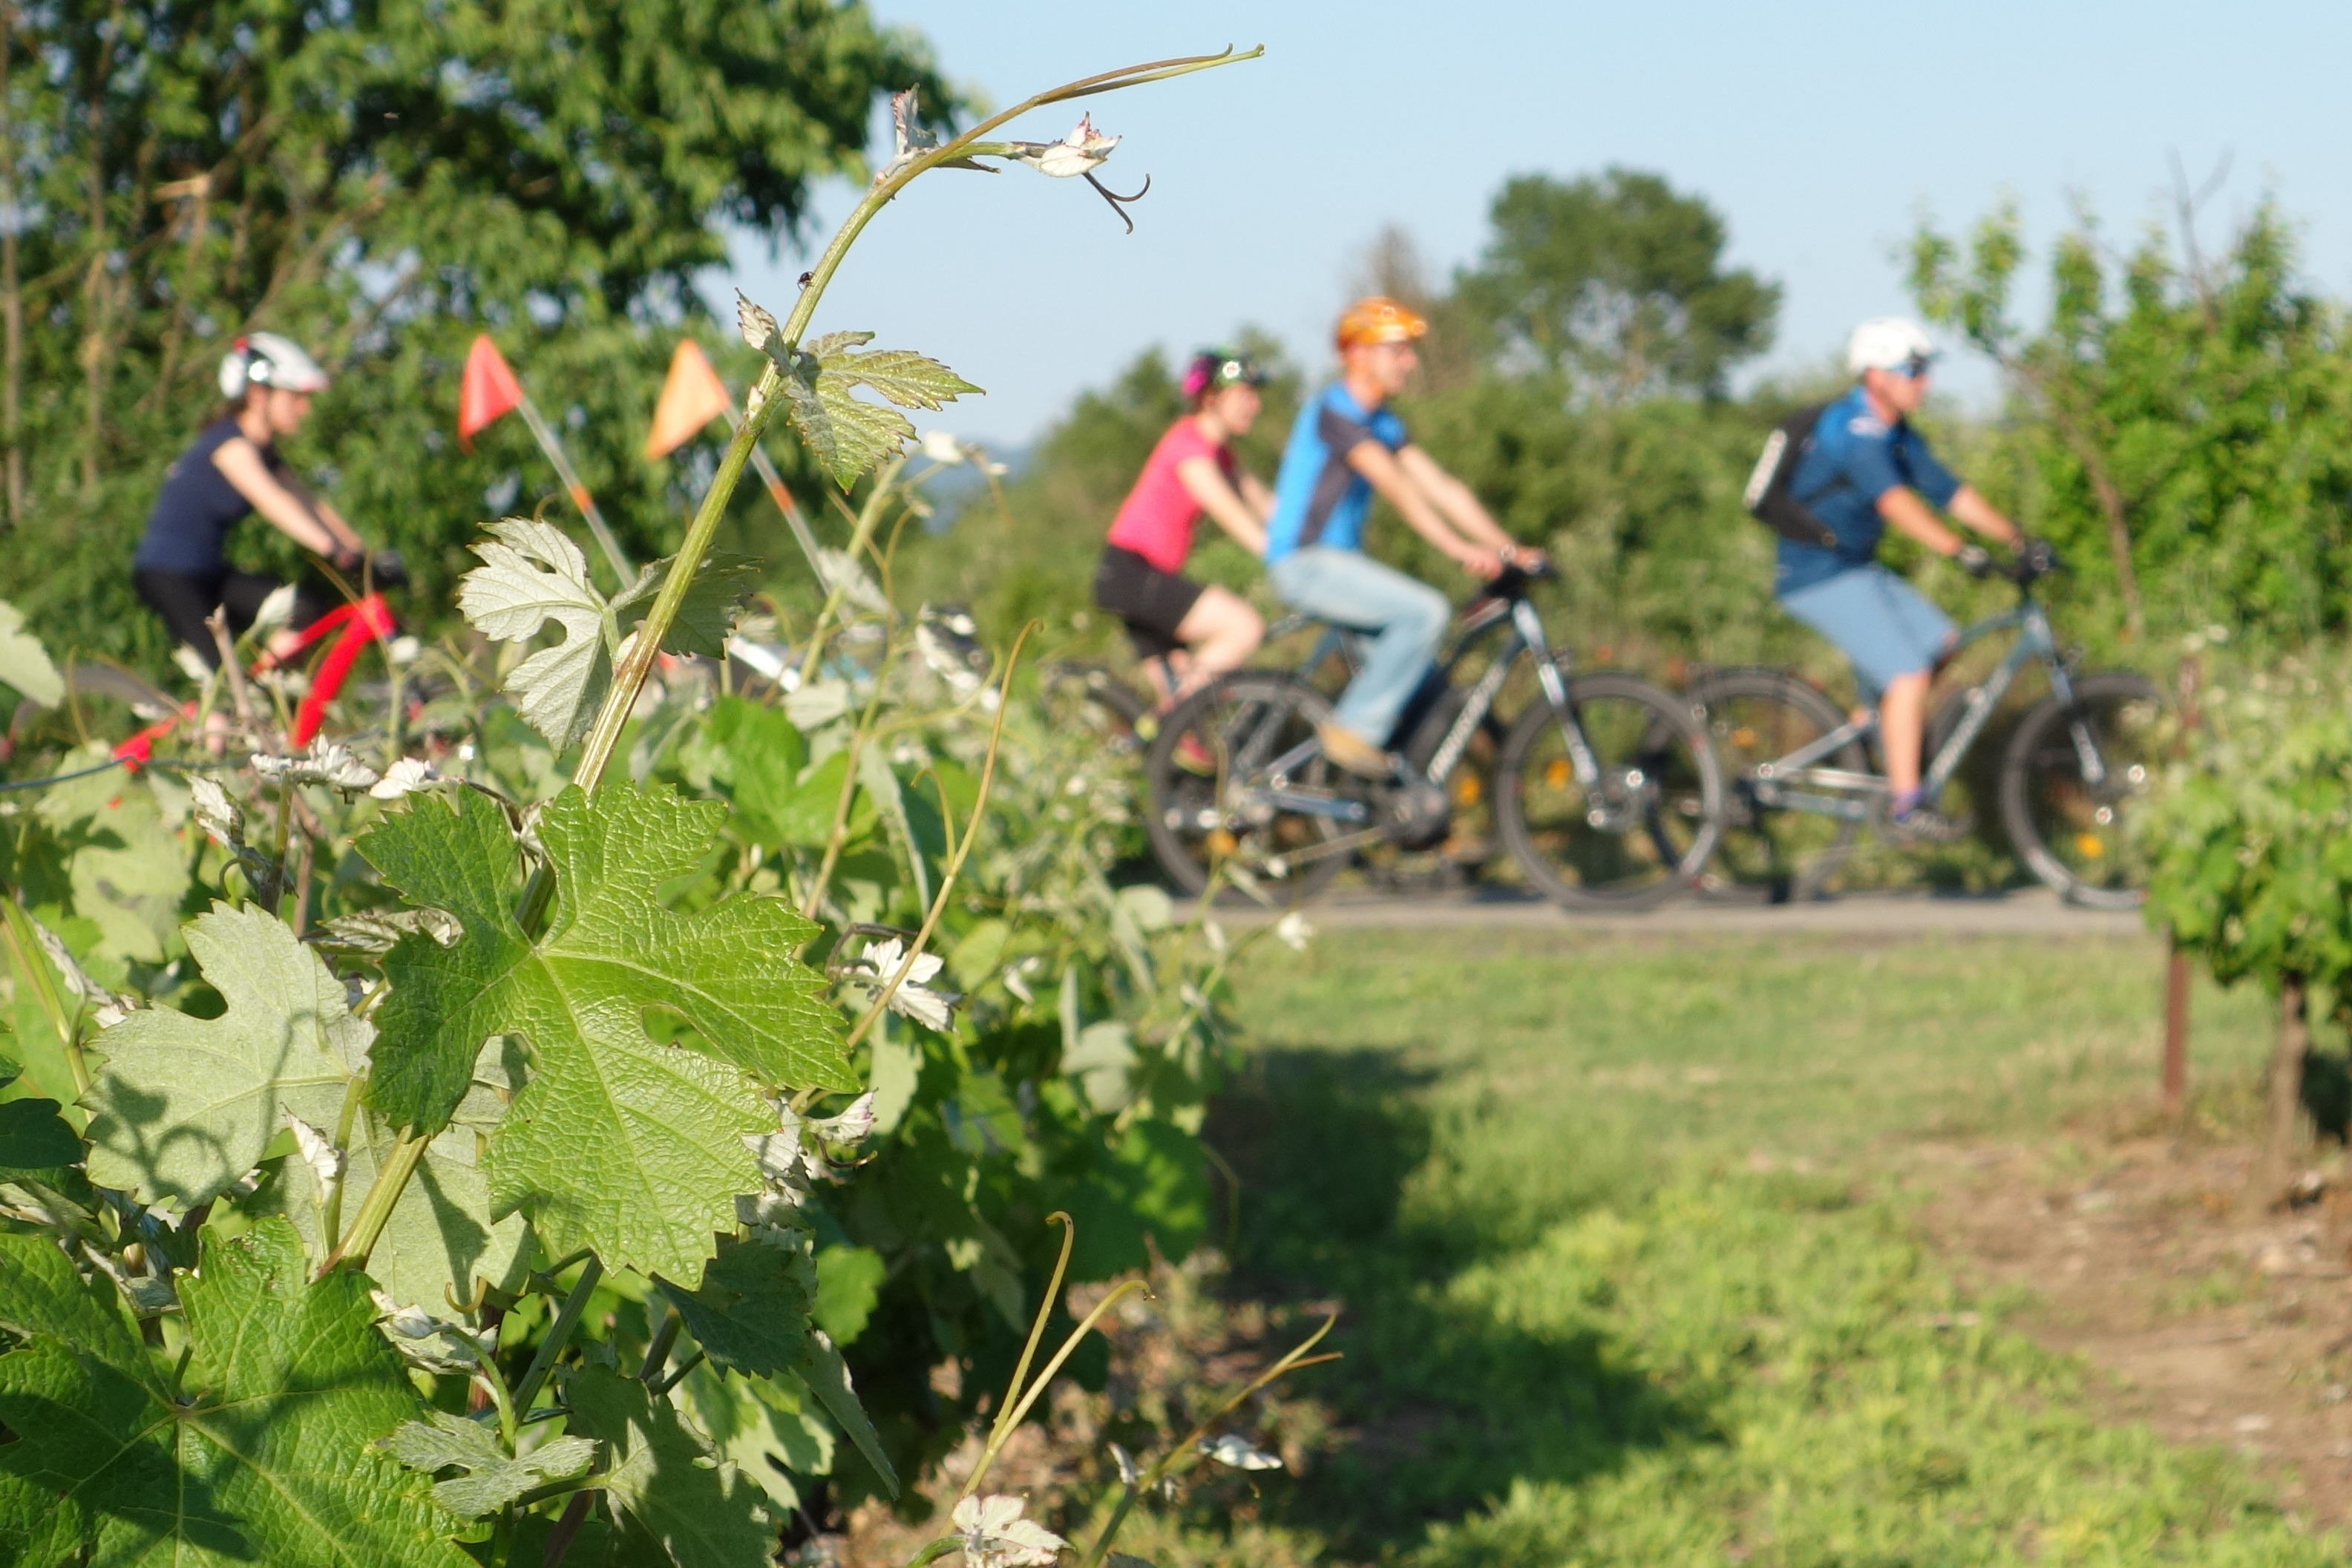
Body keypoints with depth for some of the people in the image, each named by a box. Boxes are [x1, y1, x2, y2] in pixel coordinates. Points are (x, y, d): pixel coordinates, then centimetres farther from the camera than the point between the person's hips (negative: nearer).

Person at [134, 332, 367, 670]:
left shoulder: (262, 452, 10)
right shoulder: (228, 443, -19)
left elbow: (310, 507, 6)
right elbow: (272, 502, -33)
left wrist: (364, 555, -5)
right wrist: (335, 551, -44)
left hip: (208, 574, 9)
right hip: (167, 576, -9)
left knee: (309, 612, -8)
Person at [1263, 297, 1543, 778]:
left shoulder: (1383, 423, 14)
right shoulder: (1333, 410, -15)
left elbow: (1442, 487, 9)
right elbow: (1395, 486, -25)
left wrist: (1508, 549, -1)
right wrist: (1461, 550, -31)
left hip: (1342, 559, 9)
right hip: (1305, 562, -9)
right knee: (1426, 611, -23)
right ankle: (1356, 729, -18)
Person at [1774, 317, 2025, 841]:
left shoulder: (1899, 436, 11)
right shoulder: (1852, 427, -19)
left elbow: (1951, 493, 10)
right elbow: (1891, 499, -34)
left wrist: (2019, 539, 0)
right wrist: (1958, 550, -43)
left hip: (1857, 569, 9)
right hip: (1818, 575, -9)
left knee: (1942, 642, 4)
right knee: (1908, 671, -16)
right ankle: (1905, 805, -11)